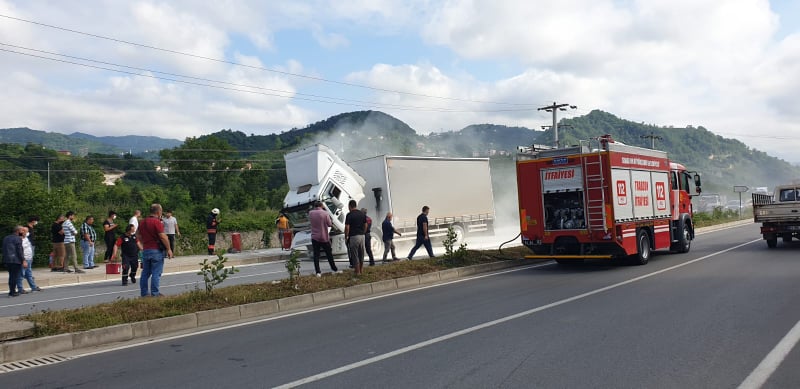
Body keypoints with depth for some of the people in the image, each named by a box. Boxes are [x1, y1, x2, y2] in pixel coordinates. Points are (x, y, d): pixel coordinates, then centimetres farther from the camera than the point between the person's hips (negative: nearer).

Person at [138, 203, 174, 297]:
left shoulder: (143, 222, 9)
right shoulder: (157, 222, -16)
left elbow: (137, 234, 20)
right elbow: (163, 237, -19)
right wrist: (168, 249, -12)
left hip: (145, 250, 8)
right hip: (156, 250, -8)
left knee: (145, 273, 13)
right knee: (156, 273, -2)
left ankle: (144, 293, 18)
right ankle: (154, 293, 0)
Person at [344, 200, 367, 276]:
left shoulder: (349, 215, -11)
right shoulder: (362, 214, 8)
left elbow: (347, 228, -14)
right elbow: (365, 226, 11)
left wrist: (346, 236, -2)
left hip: (353, 236, -6)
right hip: (362, 236, 6)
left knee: (355, 255, 1)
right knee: (361, 254, 14)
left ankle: (357, 272, 3)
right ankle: (361, 271, 21)